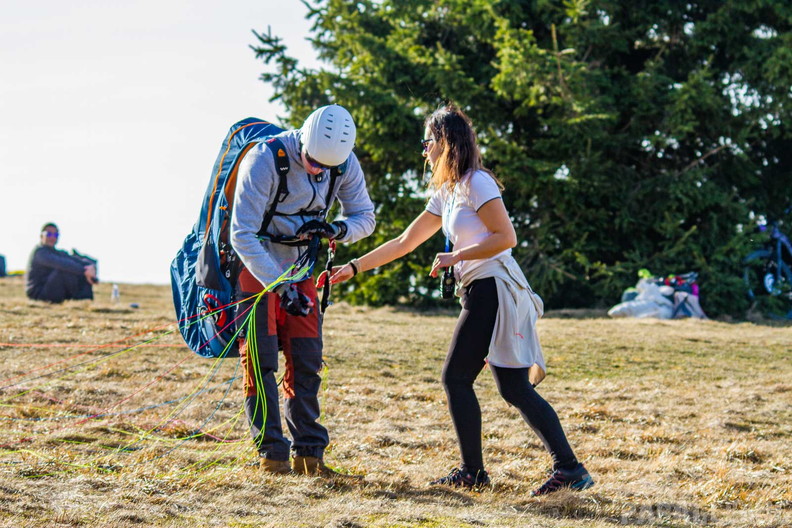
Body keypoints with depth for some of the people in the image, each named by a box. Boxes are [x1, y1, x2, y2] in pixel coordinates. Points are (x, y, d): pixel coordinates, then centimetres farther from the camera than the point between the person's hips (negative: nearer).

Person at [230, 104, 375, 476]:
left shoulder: (345, 164, -13)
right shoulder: (264, 160, -28)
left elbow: (365, 217, 1)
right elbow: (242, 235, -29)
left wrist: (336, 229, -23)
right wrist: (281, 287, -33)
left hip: (298, 266, 5)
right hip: (255, 265, -5)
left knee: (307, 359, 2)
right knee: (260, 359, -9)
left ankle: (309, 453, 6)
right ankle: (272, 453, -5)